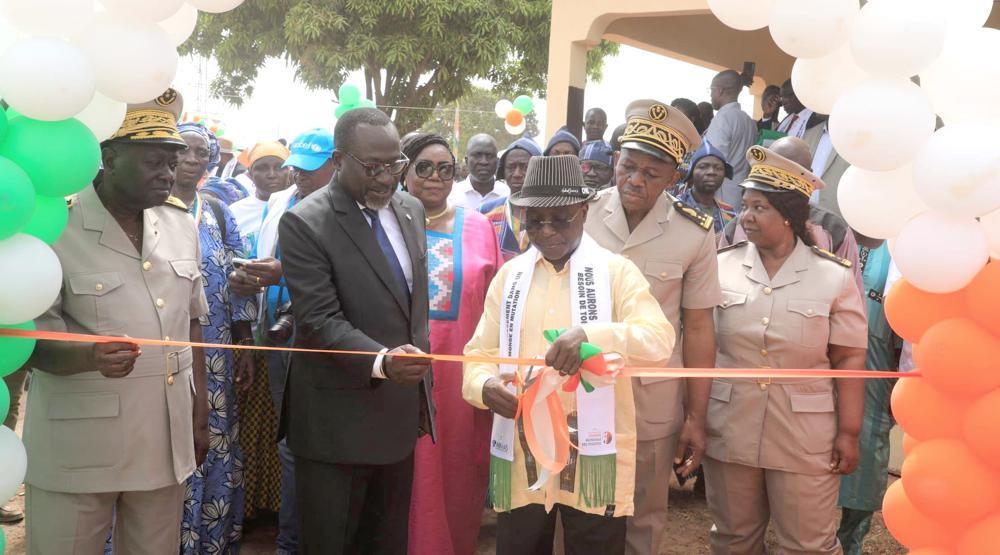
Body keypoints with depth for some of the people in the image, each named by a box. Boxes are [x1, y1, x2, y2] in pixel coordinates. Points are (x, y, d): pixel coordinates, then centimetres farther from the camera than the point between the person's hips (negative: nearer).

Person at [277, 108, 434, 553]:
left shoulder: (411, 210, 8)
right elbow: (319, 320, -19)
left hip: (401, 412, 6)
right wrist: (380, 362, -35)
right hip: (338, 421, -6)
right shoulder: (304, 223, -14)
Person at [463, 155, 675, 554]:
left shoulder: (616, 271, -1)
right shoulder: (509, 275, 8)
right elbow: (480, 352, 6)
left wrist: (591, 335, -31)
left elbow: (660, 341, -14)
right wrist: (484, 386, -17)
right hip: (521, 455, 3)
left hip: (593, 455, -2)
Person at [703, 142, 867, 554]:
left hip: (806, 437, -2)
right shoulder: (722, 266, 0)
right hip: (729, 429, 2)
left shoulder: (835, 277, -4)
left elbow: (849, 360, -3)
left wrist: (848, 433, -5)